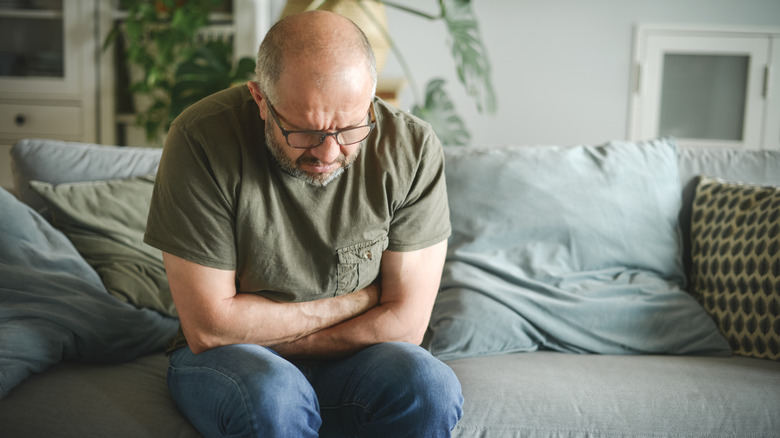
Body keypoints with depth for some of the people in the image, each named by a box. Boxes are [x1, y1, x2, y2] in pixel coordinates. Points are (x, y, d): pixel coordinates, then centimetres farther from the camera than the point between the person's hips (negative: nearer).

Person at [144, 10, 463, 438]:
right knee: (271, 396, -34)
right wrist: (356, 303, -12)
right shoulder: (202, 139, -20)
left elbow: (404, 323, -12)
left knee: (430, 387, -29)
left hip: (353, 357, 1)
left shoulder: (413, 148, -15)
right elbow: (209, 326, -18)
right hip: (225, 357, 0)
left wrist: (265, 331, -14)